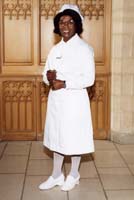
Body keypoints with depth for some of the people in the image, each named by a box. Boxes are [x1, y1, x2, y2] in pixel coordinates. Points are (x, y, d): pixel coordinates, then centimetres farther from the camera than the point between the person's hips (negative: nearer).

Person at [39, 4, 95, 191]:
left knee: (74, 138, 6)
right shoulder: (55, 49, 9)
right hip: (56, 100, 6)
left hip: (74, 100, -6)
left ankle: (74, 175, 26)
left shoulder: (84, 48, -10)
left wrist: (64, 83, -20)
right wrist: (49, 77, -10)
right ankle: (57, 175, 28)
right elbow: (46, 74, 13)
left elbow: (89, 79, -16)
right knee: (56, 136, 13)